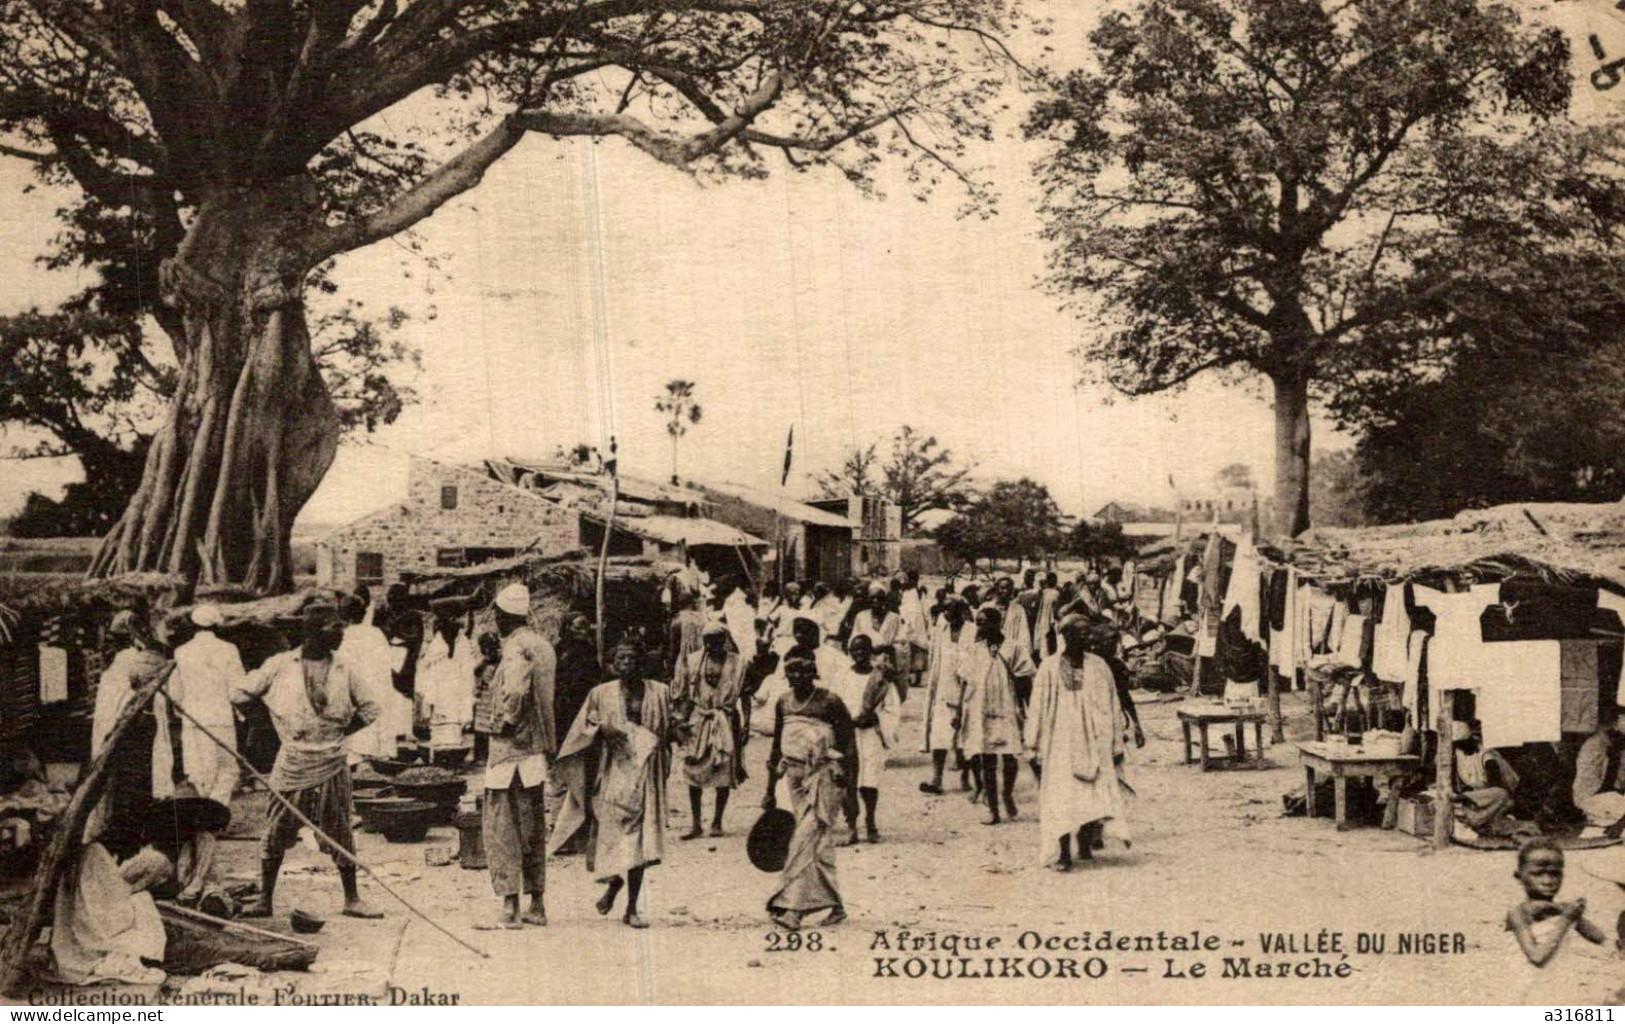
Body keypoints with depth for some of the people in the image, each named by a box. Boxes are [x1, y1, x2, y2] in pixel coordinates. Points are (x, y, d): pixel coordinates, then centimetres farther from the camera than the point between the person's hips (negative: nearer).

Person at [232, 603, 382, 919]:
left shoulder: (342, 671, 4)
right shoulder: (280, 665, -2)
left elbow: (369, 708, 15)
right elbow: (239, 693, 3)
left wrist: (338, 733, 6)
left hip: (332, 765, 2)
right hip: (293, 762, -2)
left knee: (341, 834, 6)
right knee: (276, 833, 2)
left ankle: (352, 899, 16)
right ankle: (264, 899, 14)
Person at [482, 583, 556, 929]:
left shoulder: (515, 647, -15)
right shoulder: (543, 645, 12)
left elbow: (515, 690, -31)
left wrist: (506, 718, -15)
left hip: (511, 746, -8)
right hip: (537, 748, 8)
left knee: (501, 826, -2)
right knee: (533, 827, 13)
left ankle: (510, 906, -3)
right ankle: (537, 905, 17)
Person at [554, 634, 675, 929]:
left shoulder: (660, 693, 6)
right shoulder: (601, 694, 4)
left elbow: (669, 732, 17)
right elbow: (583, 728, 4)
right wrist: (602, 729, -13)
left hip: (647, 774, 1)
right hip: (614, 773, -1)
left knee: (640, 841, 0)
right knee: (614, 836, -6)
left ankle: (632, 907, 9)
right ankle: (613, 883, 25)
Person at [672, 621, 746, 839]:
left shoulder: (737, 663, 2)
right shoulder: (692, 662, 4)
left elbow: (743, 695, 3)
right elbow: (681, 693, 7)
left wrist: (744, 724, -2)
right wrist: (680, 719, 1)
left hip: (726, 721, -1)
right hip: (698, 721, 1)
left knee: (724, 773, 1)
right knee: (694, 772, 1)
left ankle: (717, 822, 13)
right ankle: (694, 824, 8)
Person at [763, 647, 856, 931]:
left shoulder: (830, 702, -8)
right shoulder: (784, 703, 9)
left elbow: (849, 748, -6)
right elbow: (777, 749, 17)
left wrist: (849, 791, -10)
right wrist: (770, 791, 18)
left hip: (824, 777, -6)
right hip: (796, 777, 6)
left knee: (805, 837, -15)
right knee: (818, 843, 8)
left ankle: (792, 907, -19)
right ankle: (835, 905, 18)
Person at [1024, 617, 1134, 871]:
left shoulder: (1099, 667, 6)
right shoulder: (1049, 669, -1)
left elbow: (1111, 708, 10)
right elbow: (1037, 710, 1)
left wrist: (1117, 745, 8)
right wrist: (1033, 748, -1)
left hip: (1094, 742, 2)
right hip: (1060, 743, -2)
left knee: (1094, 798, -1)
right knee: (1062, 800, -5)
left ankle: (1086, 844, 23)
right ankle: (1062, 854, 4)